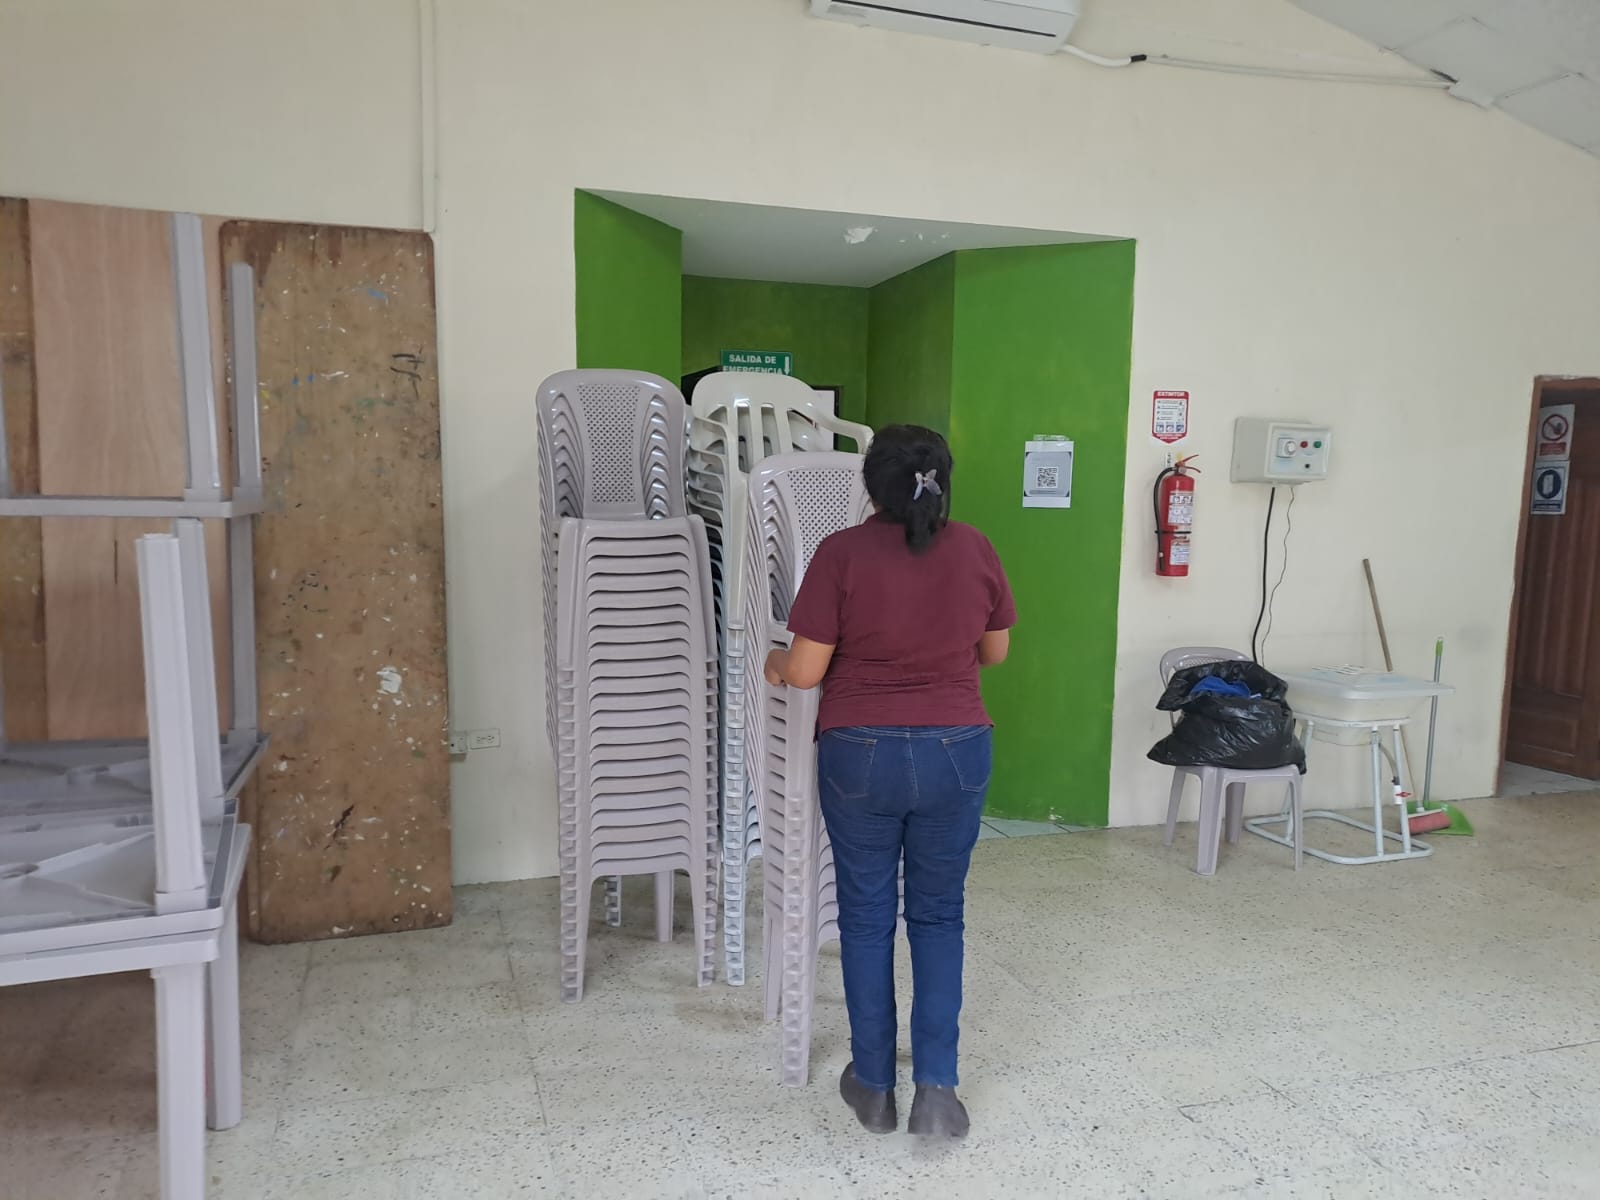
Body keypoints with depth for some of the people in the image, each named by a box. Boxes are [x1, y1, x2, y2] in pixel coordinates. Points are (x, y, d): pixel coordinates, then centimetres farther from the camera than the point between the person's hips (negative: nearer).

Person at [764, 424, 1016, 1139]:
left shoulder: (842, 553, -13)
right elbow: (994, 652, 10)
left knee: (866, 918, 13)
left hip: (861, 756, -2)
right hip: (956, 754, 2)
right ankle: (936, 1088, 15)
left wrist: (775, 664, 10)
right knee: (938, 916, 16)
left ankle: (873, 1087, 25)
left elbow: (806, 671, -12)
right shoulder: (974, 550, -3)